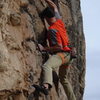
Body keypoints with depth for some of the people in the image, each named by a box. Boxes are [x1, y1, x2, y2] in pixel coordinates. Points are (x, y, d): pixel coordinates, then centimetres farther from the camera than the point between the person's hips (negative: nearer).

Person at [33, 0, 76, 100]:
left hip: (60, 54, -10)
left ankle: (46, 86, -66)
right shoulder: (59, 21, 7)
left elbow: (59, 47, -21)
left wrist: (44, 49, -18)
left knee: (46, 66, -37)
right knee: (63, 78, 26)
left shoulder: (52, 30, -16)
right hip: (67, 55, 10)